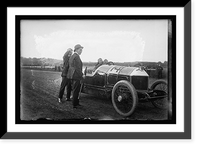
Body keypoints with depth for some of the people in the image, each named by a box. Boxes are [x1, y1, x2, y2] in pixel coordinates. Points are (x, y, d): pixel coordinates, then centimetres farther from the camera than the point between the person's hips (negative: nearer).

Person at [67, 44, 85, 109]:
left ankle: (76, 102, 28)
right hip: (76, 76, -10)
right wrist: (82, 75, -14)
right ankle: (74, 105, 4)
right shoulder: (76, 57, -16)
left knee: (76, 90, 19)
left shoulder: (72, 56, 14)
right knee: (76, 90, -2)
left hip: (72, 75, 10)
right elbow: (77, 68, -21)